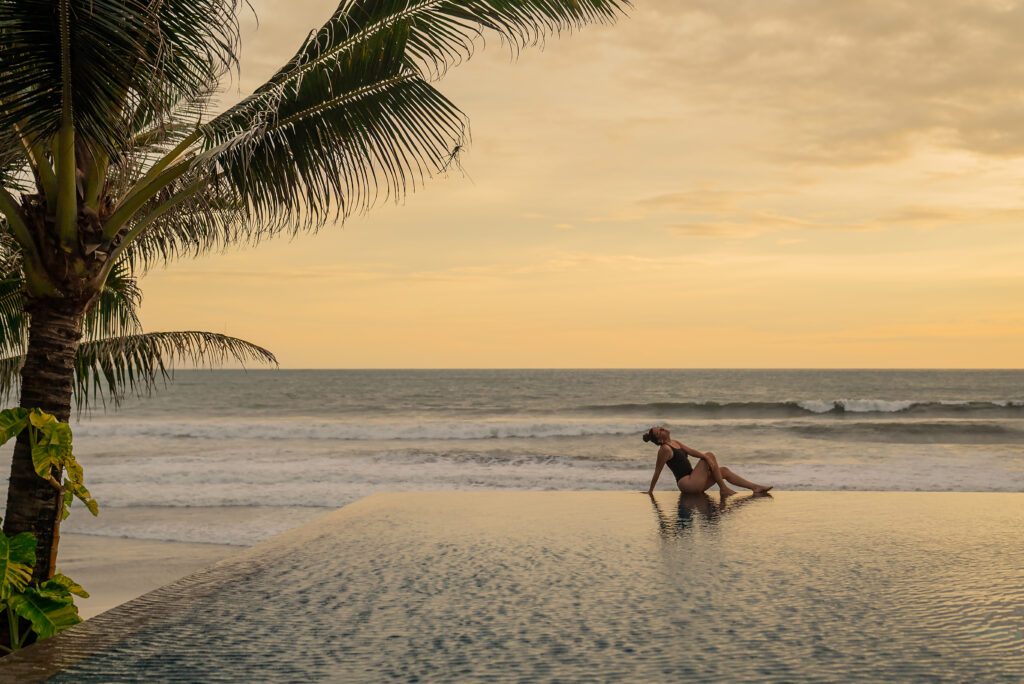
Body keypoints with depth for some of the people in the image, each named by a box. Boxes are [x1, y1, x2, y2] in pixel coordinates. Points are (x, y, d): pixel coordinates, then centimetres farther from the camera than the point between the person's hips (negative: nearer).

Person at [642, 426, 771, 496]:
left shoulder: (675, 443, 15)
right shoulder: (664, 449, -14)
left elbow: (691, 451, 3)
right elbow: (657, 472, -12)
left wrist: (706, 457, -14)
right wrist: (650, 491, -9)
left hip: (693, 482, 9)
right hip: (687, 484, -9)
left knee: (723, 470, 4)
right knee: (710, 455, -12)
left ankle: (755, 488, 1)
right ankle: (723, 489, -12)